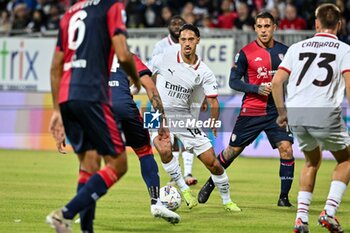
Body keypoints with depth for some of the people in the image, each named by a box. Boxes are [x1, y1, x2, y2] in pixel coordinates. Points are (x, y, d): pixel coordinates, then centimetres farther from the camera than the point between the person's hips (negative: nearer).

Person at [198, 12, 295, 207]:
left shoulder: (284, 51, 5)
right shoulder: (246, 52, -5)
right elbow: (234, 81, -5)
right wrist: (257, 89, -17)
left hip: (276, 111, 2)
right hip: (251, 111, -2)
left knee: (286, 149, -13)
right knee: (232, 151, 5)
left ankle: (284, 197, -3)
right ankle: (210, 184, 27)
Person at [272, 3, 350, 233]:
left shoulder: (297, 47, 17)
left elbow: (276, 81, 11)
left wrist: (282, 112, 20)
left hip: (296, 113, 4)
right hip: (325, 113, -4)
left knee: (312, 161, 26)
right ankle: (329, 211, 2)